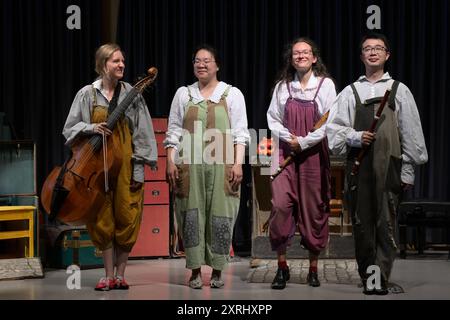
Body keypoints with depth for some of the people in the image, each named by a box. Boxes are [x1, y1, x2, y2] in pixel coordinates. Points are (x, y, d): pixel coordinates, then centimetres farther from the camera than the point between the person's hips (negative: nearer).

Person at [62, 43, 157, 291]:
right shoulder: (87, 94, 3)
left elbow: (142, 133, 1)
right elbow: (70, 129, 7)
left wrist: (139, 168, -5)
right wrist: (91, 128, -14)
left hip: (125, 163, 0)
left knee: (126, 218, 0)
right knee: (103, 219, 2)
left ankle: (120, 274, 11)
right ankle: (109, 275, 10)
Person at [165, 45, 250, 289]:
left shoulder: (232, 94, 9)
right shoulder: (183, 94, 14)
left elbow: (240, 133, 4)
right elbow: (173, 131, 12)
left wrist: (238, 164, -6)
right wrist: (170, 162, 2)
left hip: (221, 165, -1)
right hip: (189, 165, 2)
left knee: (220, 216, -3)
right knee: (192, 214, -1)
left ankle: (217, 271, 6)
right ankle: (195, 270, 4)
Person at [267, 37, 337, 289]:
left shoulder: (326, 85, 0)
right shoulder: (282, 87, 8)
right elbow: (273, 118, 9)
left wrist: (304, 142, -12)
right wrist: (287, 137, -8)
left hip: (314, 153, -1)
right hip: (286, 152, 1)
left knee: (313, 209, 1)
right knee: (280, 204, -13)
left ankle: (313, 268, 13)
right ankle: (282, 266, -4)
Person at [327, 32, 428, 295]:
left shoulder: (399, 90, 10)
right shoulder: (350, 92, 13)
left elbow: (411, 132, 8)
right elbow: (334, 128, 9)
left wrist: (408, 170, 2)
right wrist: (355, 137, -11)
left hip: (389, 165, -1)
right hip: (358, 165, 1)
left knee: (386, 223, -7)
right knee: (361, 222, 2)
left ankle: (380, 278, -7)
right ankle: (366, 276, 10)